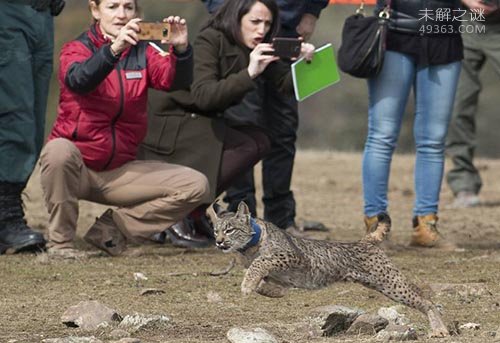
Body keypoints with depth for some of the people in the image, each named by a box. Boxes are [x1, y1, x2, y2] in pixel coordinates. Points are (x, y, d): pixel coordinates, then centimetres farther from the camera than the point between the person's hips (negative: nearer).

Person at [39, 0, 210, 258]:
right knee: (59, 150, -38)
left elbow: (174, 79, -12)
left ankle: (111, 229, -1)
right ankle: (60, 241, -18)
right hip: (76, 167, -4)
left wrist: (180, 49, -34)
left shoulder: (142, 53, 7)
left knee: (196, 186, -9)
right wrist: (113, 50, -46)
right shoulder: (77, 49, -4)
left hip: (119, 172, 4)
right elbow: (78, 81, -28)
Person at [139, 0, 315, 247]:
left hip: (206, 124, 9)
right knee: (246, 147, -23)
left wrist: (303, 64, -19)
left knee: (259, 141, -9)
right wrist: (249, 74, -40)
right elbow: (203, 95, -31)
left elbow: (286, 85, 1)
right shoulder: (209, 41, -18)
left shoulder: (259, 49, 5)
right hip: (174, 123, -9)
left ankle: (194, 213, -4)